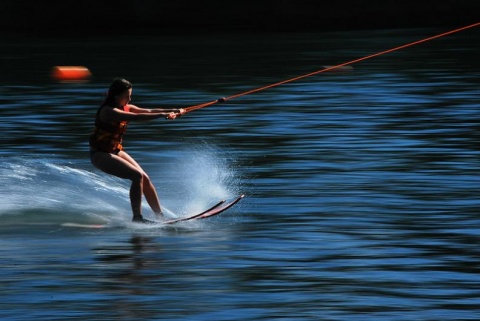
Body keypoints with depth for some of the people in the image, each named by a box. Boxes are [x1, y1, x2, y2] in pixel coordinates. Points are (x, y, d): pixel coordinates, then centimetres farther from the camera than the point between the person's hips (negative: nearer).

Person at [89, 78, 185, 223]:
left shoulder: (125, 108, 4)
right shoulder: (108, 111, -23)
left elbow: (148, 111, 8)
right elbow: (136, 117, -34)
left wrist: (174, 111, -1)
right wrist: (163, 115, -35)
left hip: (116, 151, 9)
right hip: (100, 155, -9)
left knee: (145, 178, 0)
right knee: (137, 176, -22)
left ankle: (161, 216, 7)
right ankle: (137, 217, -20)